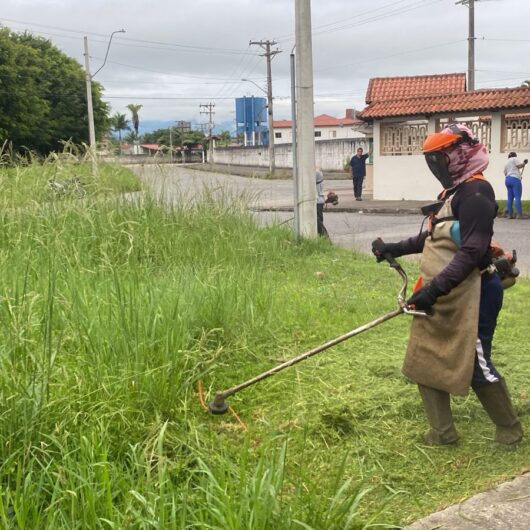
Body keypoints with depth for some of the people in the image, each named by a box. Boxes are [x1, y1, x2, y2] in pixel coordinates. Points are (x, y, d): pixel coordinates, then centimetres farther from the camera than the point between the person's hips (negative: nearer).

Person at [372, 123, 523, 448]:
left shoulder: (476, 193, -18)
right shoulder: (455, 191, 13)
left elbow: (471, 252, -27)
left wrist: (435, 288, -33)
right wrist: (398, 248, 18)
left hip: (471, 297, -10)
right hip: (443, 298, 10)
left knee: (478, 368, 3)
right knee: (426, 361, 11)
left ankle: (510, 432, 24)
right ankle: (443, 433, 23)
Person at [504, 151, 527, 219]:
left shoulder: (506, 163, 24)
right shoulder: (515, 159, 3)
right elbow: (519, 166, -9)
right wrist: (524, 163, 9)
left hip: (507, 179, 8)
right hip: (515, 179, -8)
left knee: (510, 198, 6)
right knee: (517, 197, -11)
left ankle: (509, 214, 2)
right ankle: (519, 214, -18)